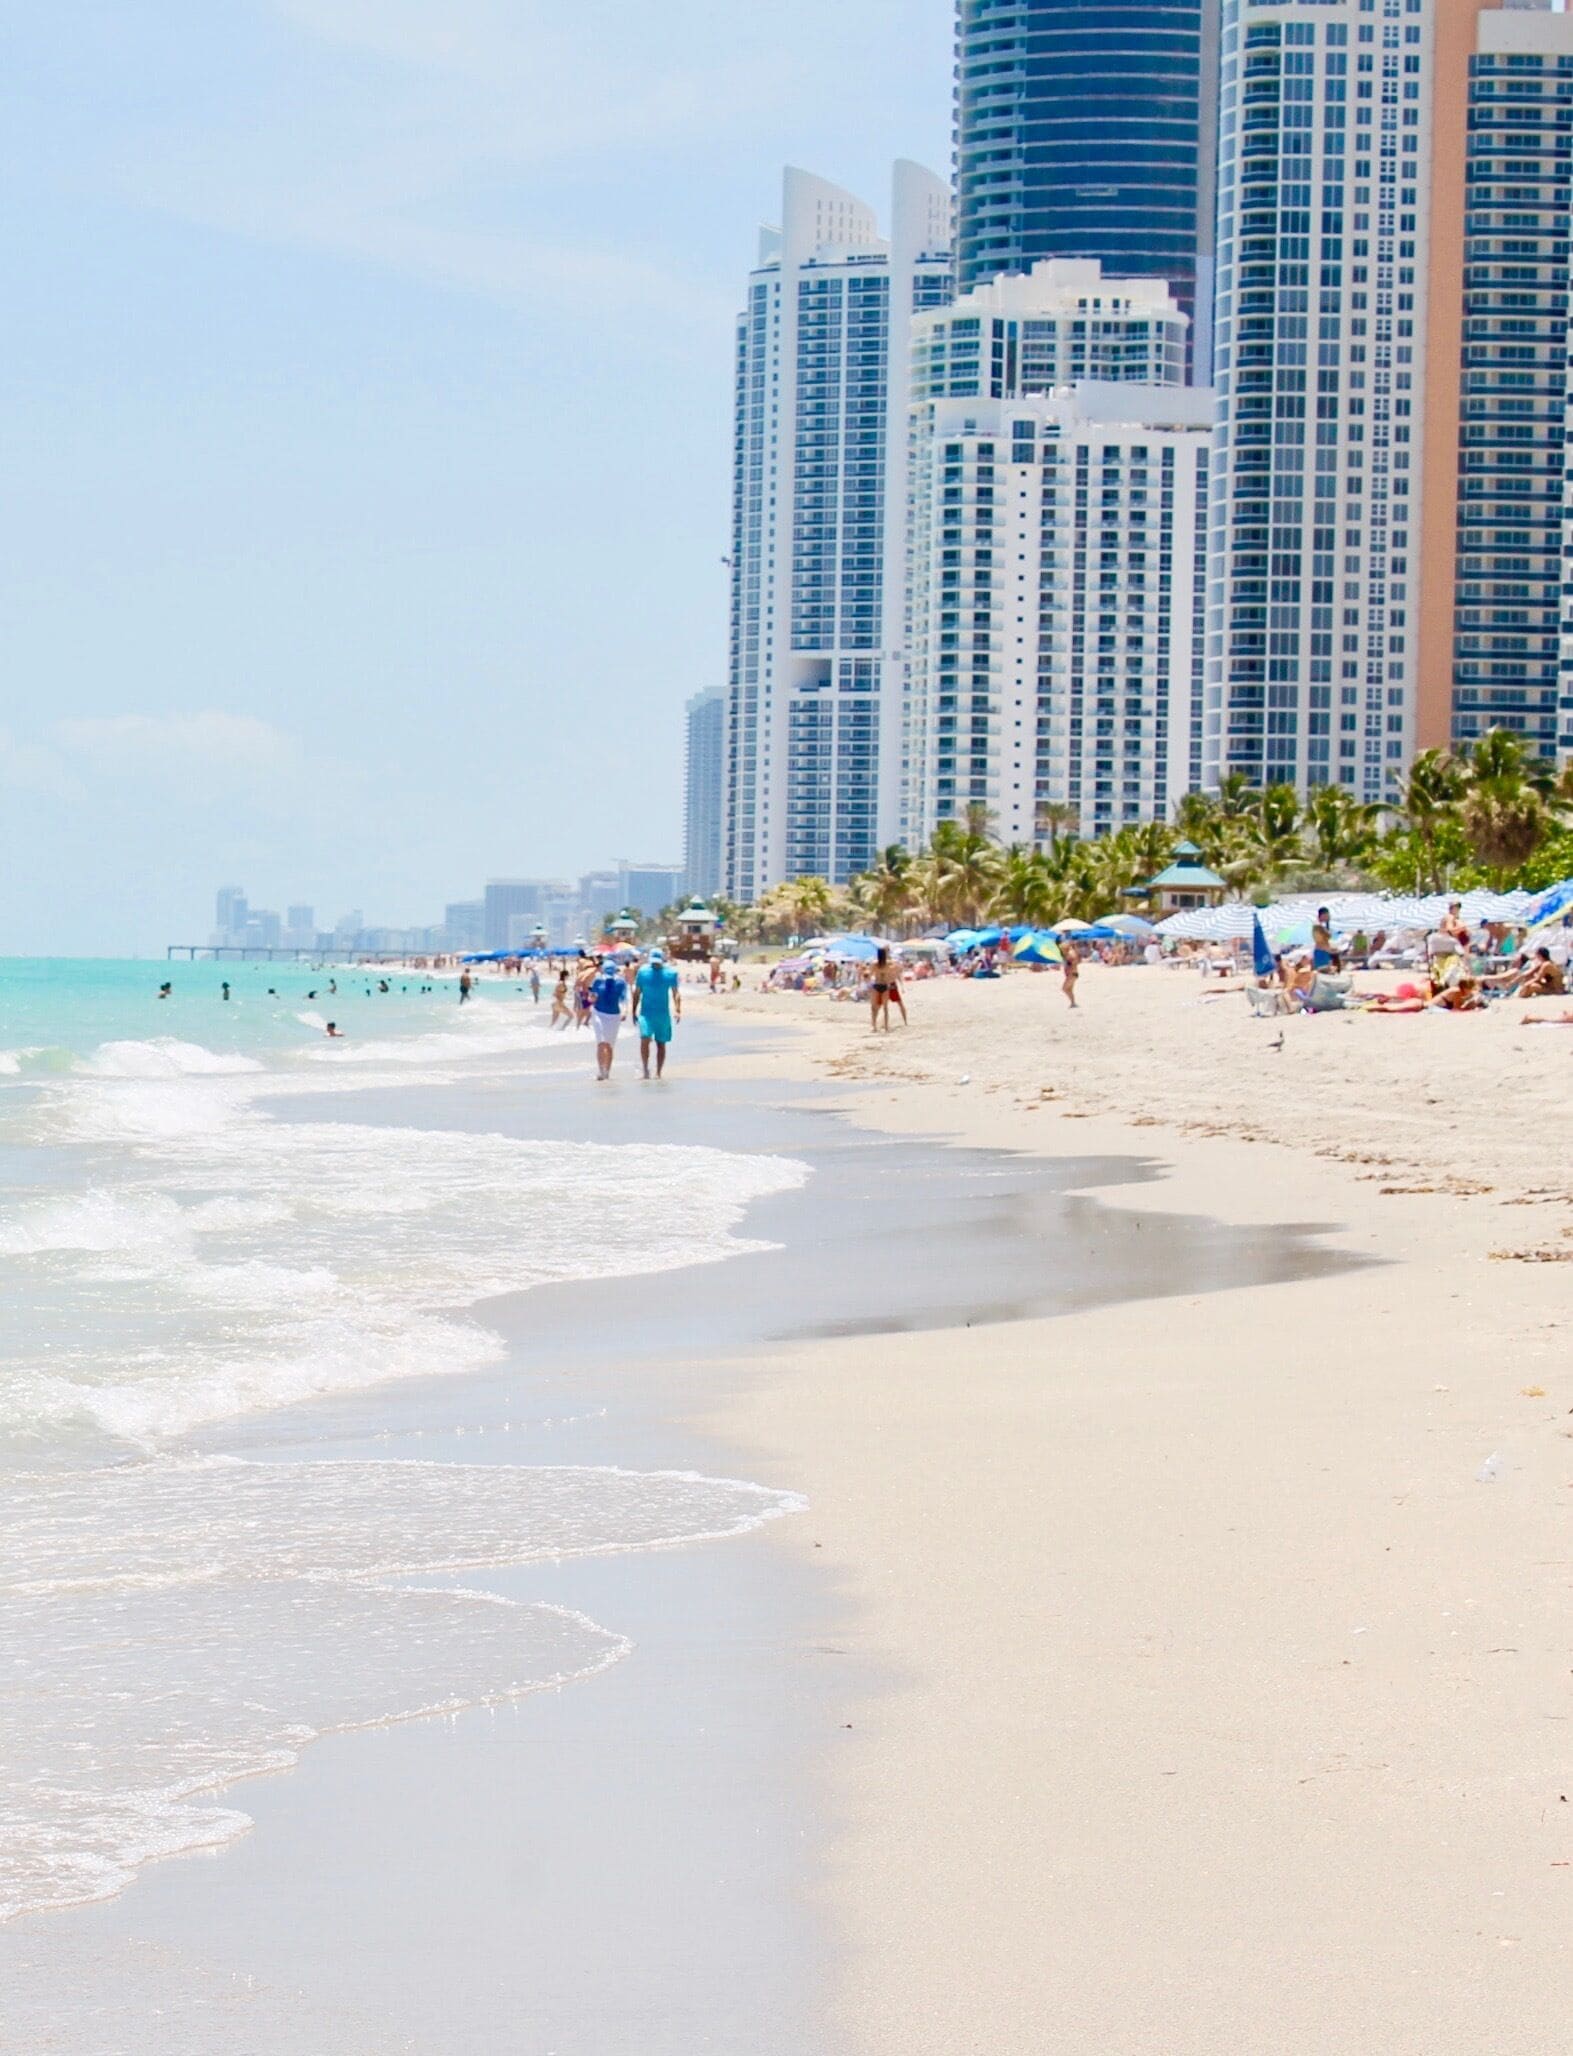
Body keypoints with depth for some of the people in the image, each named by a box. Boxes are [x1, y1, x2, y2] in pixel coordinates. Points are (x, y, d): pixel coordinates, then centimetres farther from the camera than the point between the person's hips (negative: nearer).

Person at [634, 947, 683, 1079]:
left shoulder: (670, 973, 0)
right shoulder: (643, 972, 2)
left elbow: (676, 993, 1)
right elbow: (637, 992, 8)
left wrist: (678, 1010, -11)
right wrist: (634, 1011, 6)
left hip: (663, 1014, 1)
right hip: (646, 1012, -1)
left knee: (661, 1043, 7)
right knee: (645, 1039, -18)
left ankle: (658, 1073, 14)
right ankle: (645, 1069, -10)